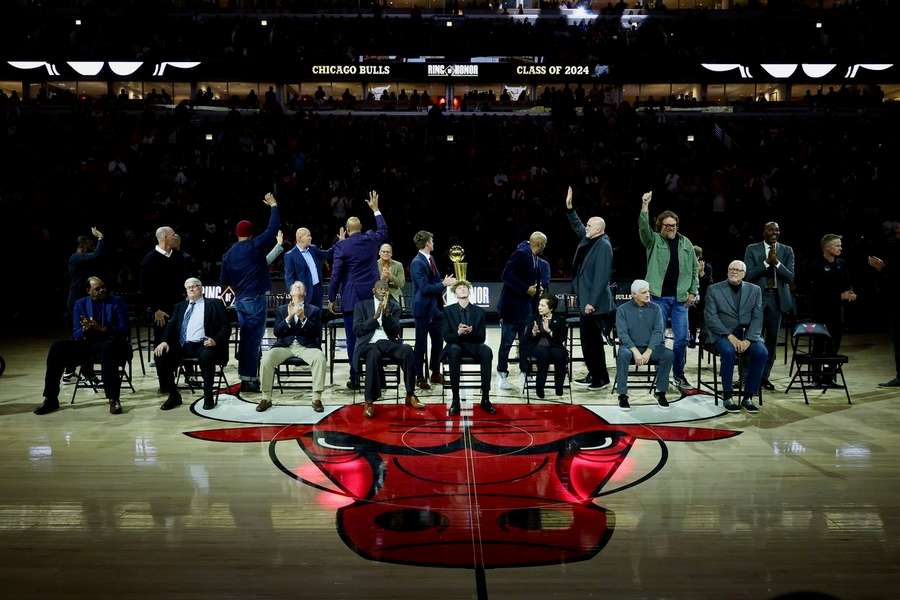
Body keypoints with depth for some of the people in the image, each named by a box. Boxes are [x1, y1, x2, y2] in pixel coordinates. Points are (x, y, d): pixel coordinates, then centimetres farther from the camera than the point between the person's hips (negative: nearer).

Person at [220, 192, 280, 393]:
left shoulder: (229, 253, 10)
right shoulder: (255, 245, -6)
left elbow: (224, 280, 12)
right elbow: (272, 228, -7)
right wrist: (273, 206, 4)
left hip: (240, 300, 7)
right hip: (255, 299, -7)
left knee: (246, 337, 13)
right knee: (254, 338, -5)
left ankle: (245, 379, 17)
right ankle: (250, 379, -5)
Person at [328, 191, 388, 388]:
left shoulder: (342, 245, -8)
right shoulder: (370, 239, 2)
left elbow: (336, 274, -8)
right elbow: (383, 231, 27)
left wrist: (331, 298, 1)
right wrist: (375, 209, 34)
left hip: (351, 298, -4)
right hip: (371, 295, 4)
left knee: (353, 339, 1)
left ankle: (355, 379, 3)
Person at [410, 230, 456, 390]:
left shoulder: (430, 259, 10)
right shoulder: (417, 263, -18)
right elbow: (425, 288, -22)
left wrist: (444, 282, 0)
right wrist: (443, 284, -17)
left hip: (435, 307, 8)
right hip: (423, 309, -8)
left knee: (438, 341, 14)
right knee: (421, 344, 3)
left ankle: (435, 373, 27)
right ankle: (419, 377, 14)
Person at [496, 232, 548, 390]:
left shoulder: (536, 258, 9)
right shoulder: (521, 253, -16)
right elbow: (506, 276, -23)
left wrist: (536, 289, 3)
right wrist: (526, 289, -21)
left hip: (527, 307, 8)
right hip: (512, 305, -8)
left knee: (526, 341, 7)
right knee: (507, 342, 1)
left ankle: (525, 373, 15)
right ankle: (502, 375, 10)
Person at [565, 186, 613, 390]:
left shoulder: (604, 246, -15)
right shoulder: (588, 240, 10)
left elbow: (602, 276, -21)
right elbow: (577, 226, 27)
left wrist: (592, 302, -22)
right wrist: (569, 207, 14)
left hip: (595, 303, -9)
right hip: (585, 301, 9)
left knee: (594, 340, -3)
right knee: (587, 340, 14)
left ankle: (602, 378, 7)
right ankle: (593, 375, 24)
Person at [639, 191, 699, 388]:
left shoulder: (685, 243, 10)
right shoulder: (653, 240, 2)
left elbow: (695, 268, 14)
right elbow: (643, 227, -18)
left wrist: (693, 291, 7)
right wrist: (645, 205, -29)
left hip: (680, 298, 3)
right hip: (659, 297, -3)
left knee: (682, 338, 2)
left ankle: (679, 374, 17)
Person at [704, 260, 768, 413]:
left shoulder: (754, 290, 12)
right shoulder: (714, 289, 5)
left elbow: (757, 318, 3)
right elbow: (710, 316, -5)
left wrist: (748, 339, -13)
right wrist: (729, 336, -17)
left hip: (747, 334, 3)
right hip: (722, 333, -2)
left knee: (762, 352, -27)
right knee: (729, 351, -34)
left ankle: (748, 397, -16)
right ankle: (727, 397, -22)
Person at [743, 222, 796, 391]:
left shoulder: (787, 251, 8)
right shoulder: (752, 249, 2)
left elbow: (790, 277, -1)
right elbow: (749, 275, -7)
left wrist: (776, 262, -14)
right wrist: (767, 262, -15)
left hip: (777, 299, 3)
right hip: (757, 297, -3)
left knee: (772, 339, 6)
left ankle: (764, 376, 15)